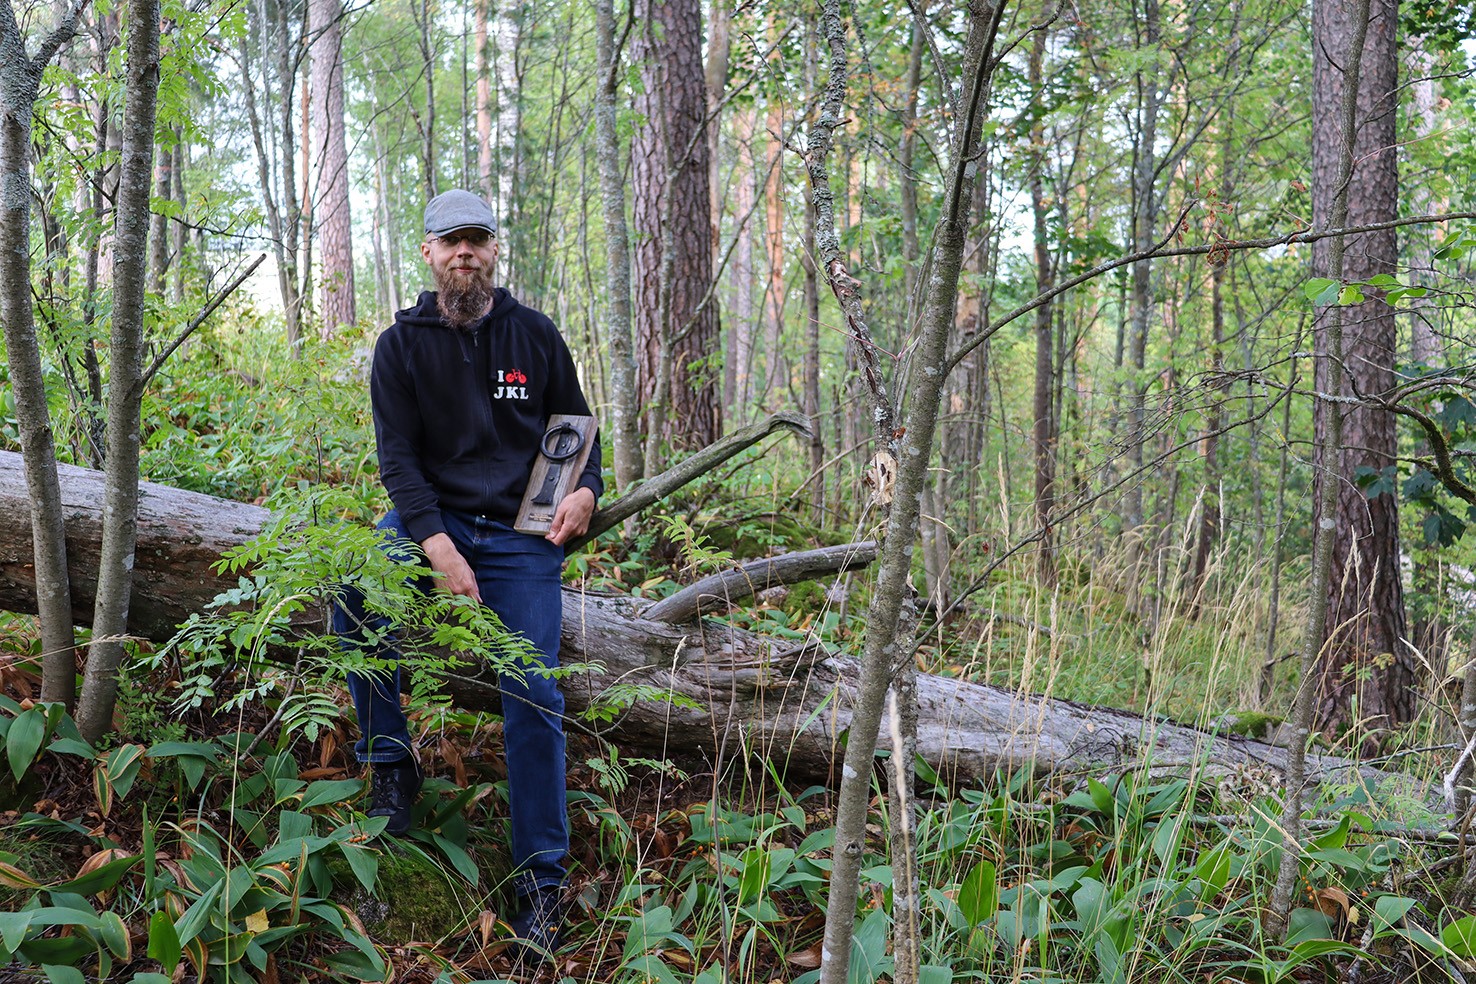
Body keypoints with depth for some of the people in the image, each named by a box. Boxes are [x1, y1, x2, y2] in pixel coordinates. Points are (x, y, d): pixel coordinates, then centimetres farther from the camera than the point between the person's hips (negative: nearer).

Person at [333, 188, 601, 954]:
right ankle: (390, 762, -11)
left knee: (534, 696, -10)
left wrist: (585, 489, -9)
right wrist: (440, 550, -20)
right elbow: (397, 458, -6)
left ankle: (540, 879, 3)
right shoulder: (401, 345, 0)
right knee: (356, 588, -31)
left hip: (521, 533, 0)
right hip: (433, 518, 0)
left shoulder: (535, 335, 4)